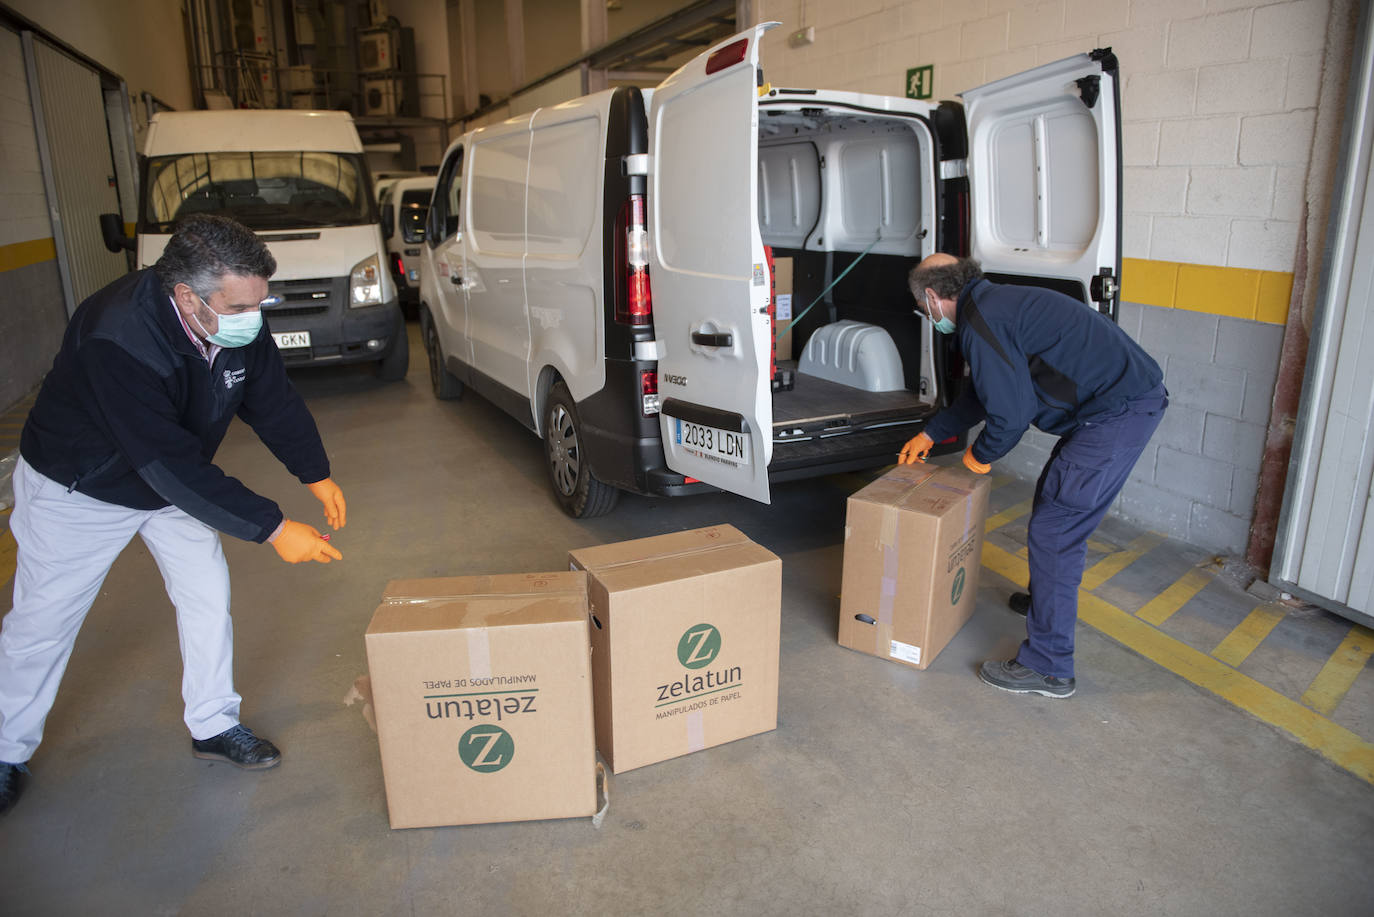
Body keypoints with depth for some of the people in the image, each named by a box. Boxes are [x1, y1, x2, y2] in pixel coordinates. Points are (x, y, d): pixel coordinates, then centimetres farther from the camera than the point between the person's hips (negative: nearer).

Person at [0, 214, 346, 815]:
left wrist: (316, 474, -13)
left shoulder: (237, 321, -20)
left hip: (174, 482, 6)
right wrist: (271, 529, -38)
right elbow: (170, 465, -39)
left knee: (208, 593, 4)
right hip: (77, 488, -5)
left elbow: (271, 397, -4)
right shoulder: (119, 340, -40)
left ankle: (215, 726, 21)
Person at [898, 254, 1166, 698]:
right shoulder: (993, 303, 17)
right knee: (1052, 499, 26)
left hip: (1118, 412, -11)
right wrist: (930, 434, 36)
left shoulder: (980, 321, -17)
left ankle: (1048, 668, 2)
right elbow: (984, 390, 29)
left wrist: (980, 456, 2)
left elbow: (1010, 414, -18)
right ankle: (1048, 598, 47)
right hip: (1133, 397, 11)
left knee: (1053, 531, -7)